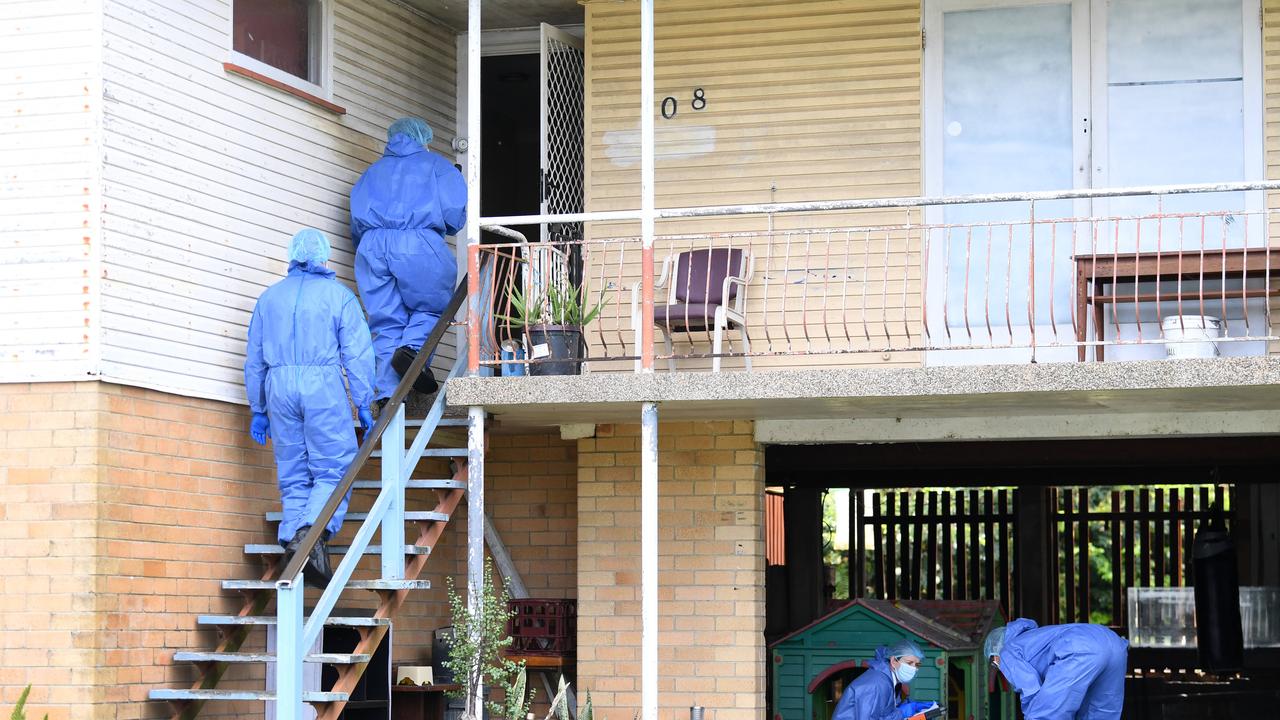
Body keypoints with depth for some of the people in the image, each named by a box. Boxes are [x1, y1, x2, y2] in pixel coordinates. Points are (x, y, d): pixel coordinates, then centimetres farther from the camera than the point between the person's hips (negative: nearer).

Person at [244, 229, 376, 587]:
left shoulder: (269, 297, 16)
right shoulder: (338, 294, 5)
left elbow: (254, 359, 17)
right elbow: (357, 354, 0)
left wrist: (258, 411, 22)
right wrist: (363, 406, 4)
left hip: (279, 386, 4)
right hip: (323, 384, -4)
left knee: (293, 477, 8)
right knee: (334, 470, -3)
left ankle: (292, 542, -1)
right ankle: (313, 532, -25)